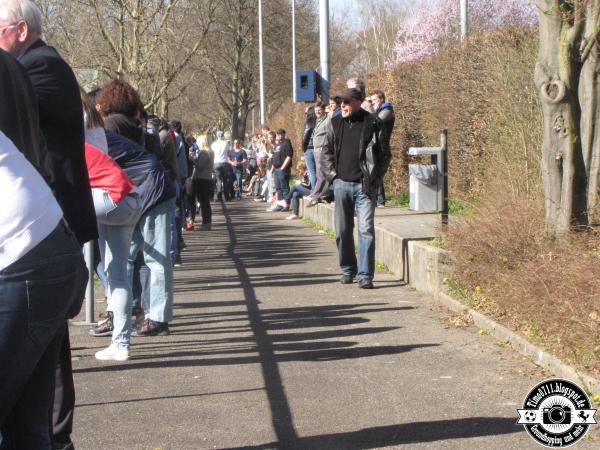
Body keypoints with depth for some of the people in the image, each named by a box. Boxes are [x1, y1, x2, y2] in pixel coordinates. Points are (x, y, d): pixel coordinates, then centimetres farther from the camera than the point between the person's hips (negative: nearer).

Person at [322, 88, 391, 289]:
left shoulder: (373, 123, -3)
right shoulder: (335, 123, 8)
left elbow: (385, 154, 1)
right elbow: (326, 152, 16)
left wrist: (373, 178, -5)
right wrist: (332, 175, 6)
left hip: (364, 185, -4)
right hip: (342, 183, 4)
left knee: (366, 229, -8)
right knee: (342, 230, 9)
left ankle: (365, 274, -4)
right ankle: (347, 269, 23)